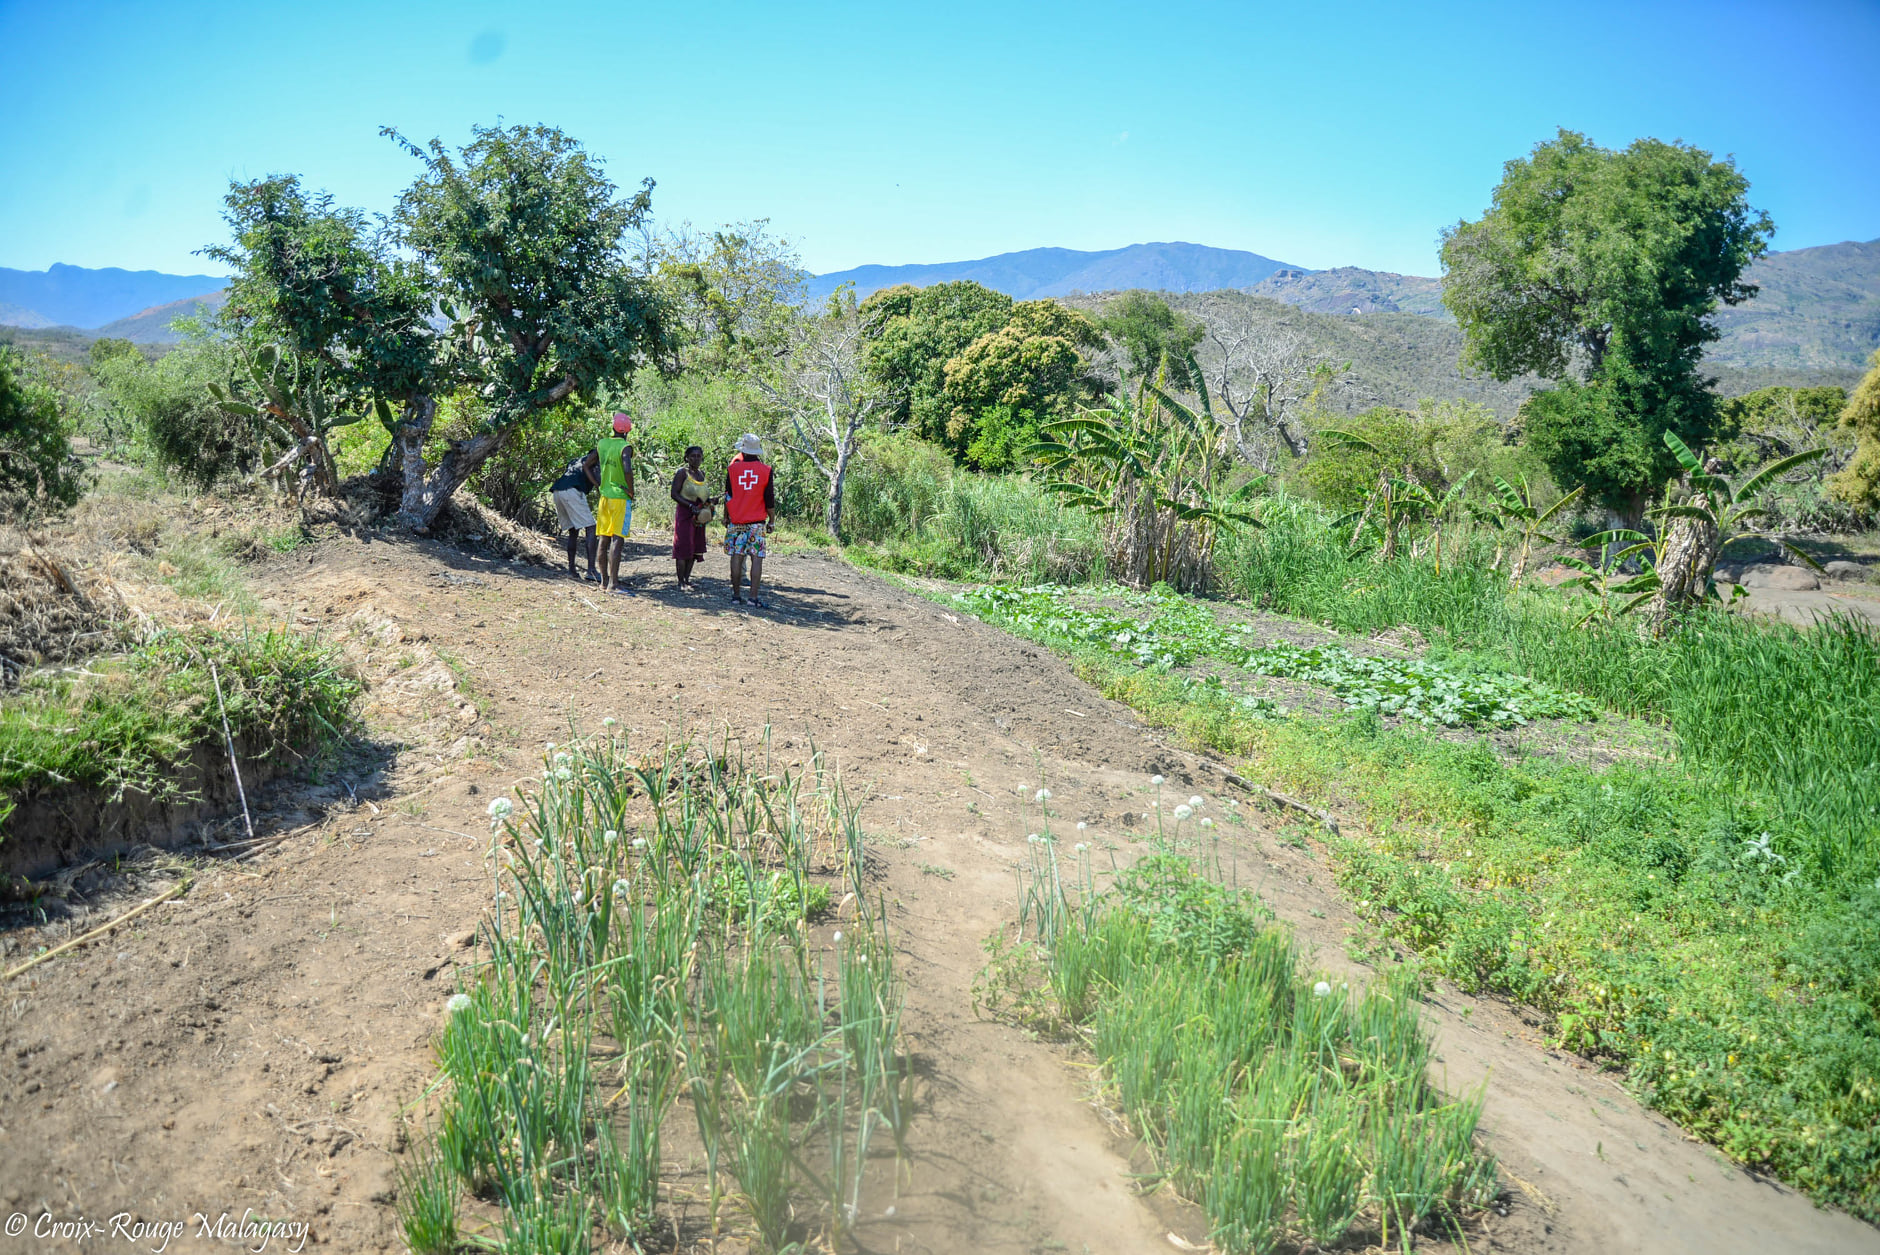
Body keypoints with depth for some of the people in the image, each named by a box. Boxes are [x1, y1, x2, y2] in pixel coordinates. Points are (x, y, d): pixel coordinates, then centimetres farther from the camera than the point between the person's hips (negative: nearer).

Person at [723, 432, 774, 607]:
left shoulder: (733, 468, -1)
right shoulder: (765, 470, -3)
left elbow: (728, 497, 6)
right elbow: (769, 500, 0)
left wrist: (726, 517, 18)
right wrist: (771, 520, 13)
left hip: (736, 520, 1)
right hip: (757, 521, -1)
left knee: (737, 556, 7)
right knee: (757, 558, -3)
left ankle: (736, 594, 11)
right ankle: (754, 596, -9)